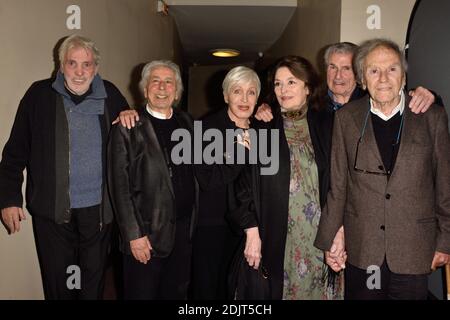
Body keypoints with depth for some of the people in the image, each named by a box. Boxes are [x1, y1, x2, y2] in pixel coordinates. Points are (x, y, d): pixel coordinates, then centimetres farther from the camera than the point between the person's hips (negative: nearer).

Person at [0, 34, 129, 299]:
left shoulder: (110, 94, 1)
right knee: (56, 281, 12)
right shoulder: (39, 95, -3)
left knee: (95, 279, 16)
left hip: (98, 208, 1)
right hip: (52, 208, -1)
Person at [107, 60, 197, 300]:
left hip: (185, 230, 4)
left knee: (177, 293, 18)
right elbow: (119, 186, -10)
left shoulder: (186, 122, 8)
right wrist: (134, 235, -13)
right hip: (147, 234, -4)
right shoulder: (128, 128, -8)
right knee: (142, 293, 11)